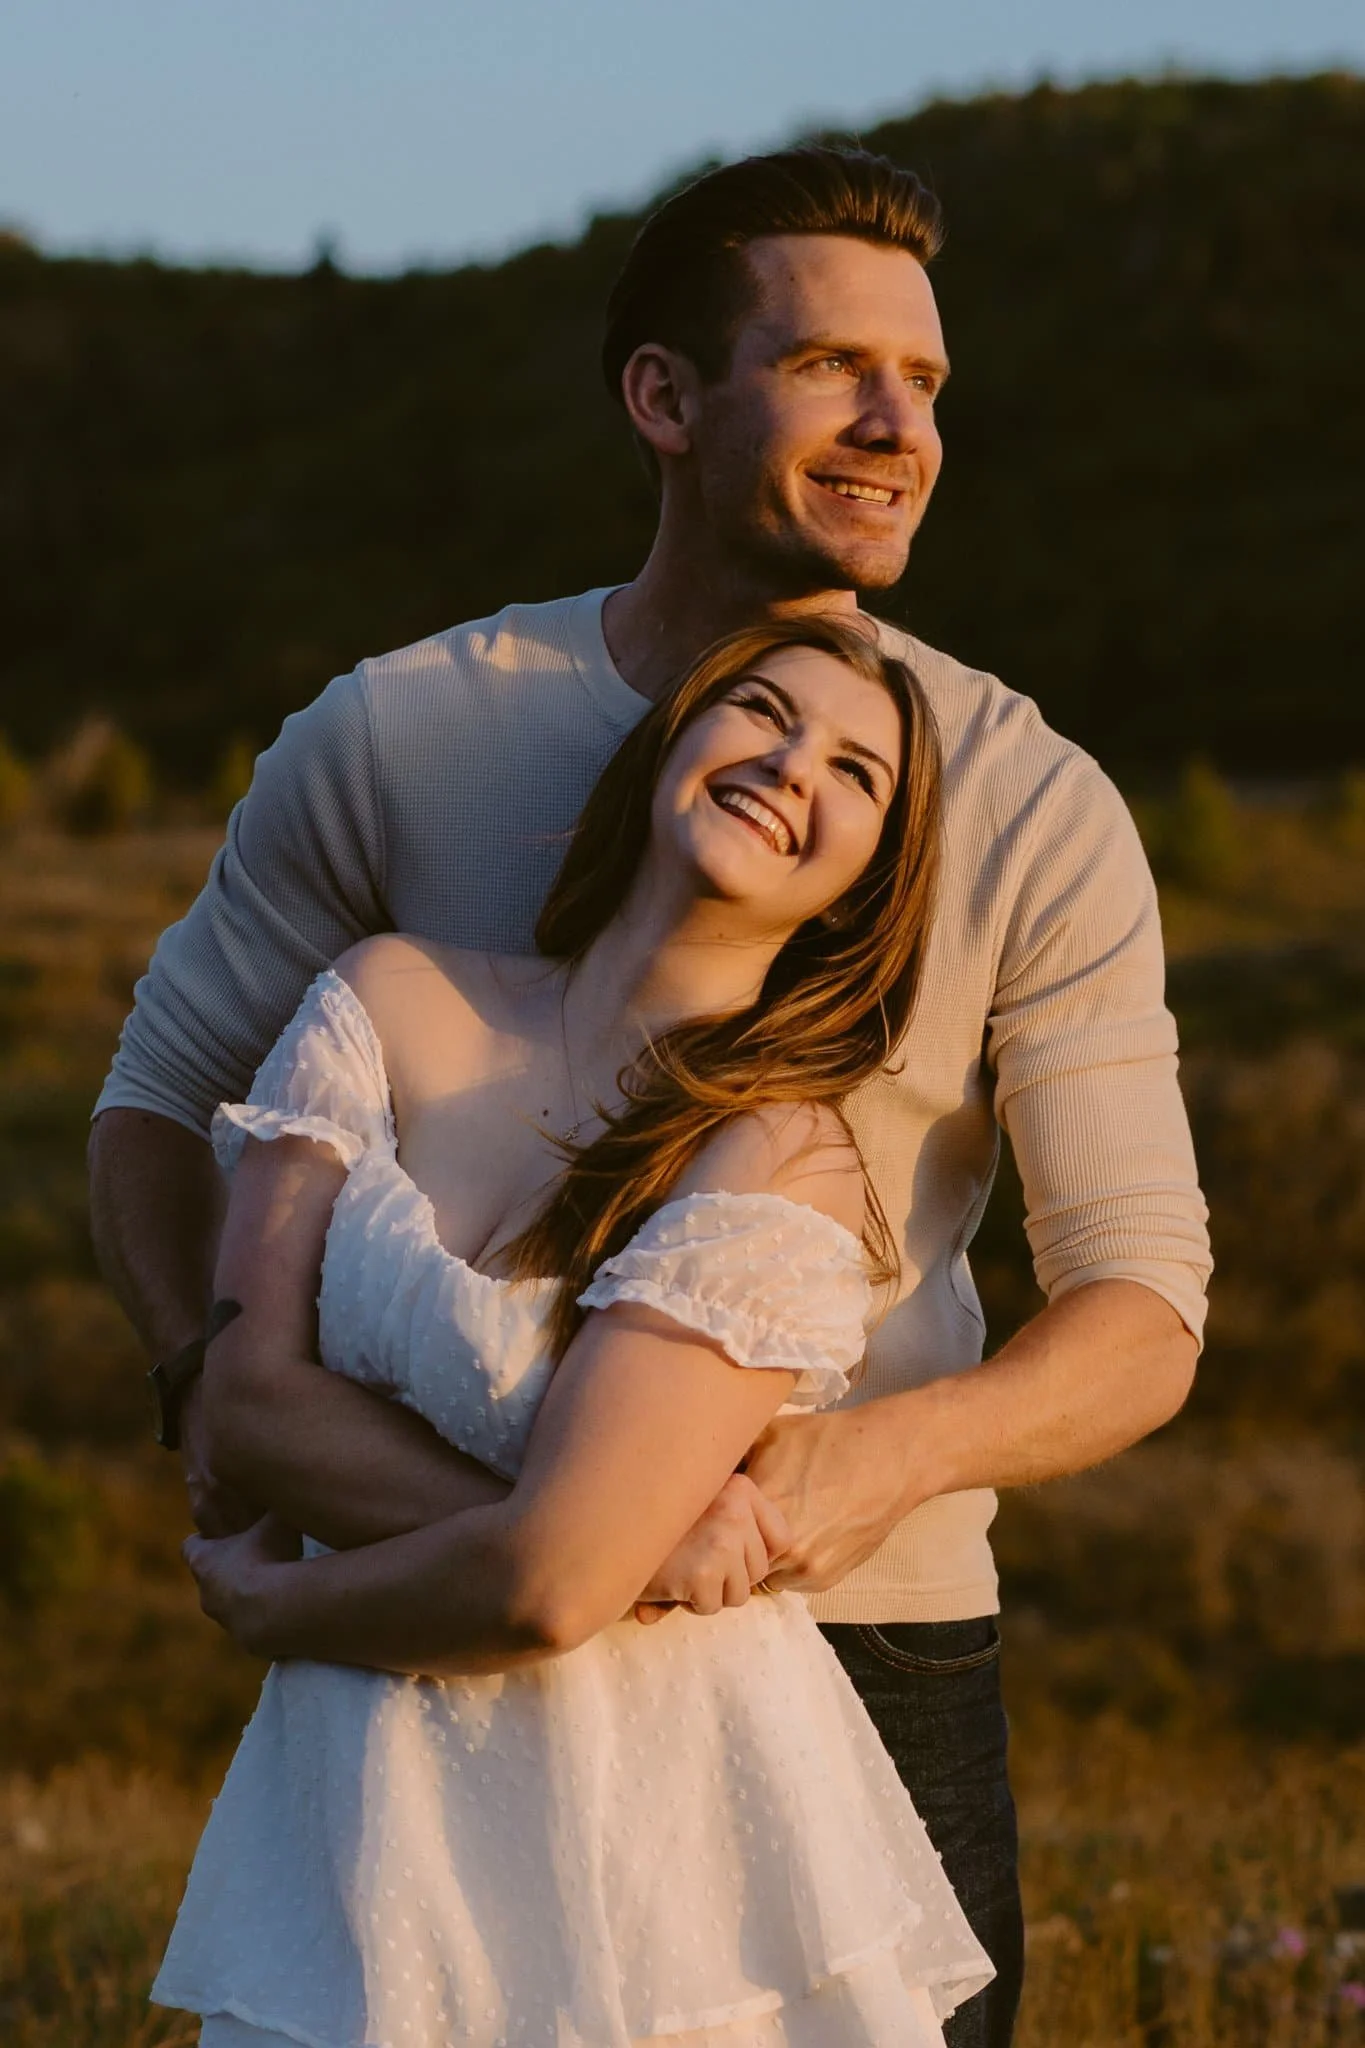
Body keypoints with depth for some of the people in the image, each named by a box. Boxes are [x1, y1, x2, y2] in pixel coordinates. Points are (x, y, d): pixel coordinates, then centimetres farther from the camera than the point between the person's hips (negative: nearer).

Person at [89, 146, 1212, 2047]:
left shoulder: (1034, 812, -4)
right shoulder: (397, 741, -1)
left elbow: (1141, 1316, -5)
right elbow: (162, 1099, 11)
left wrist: (888, 1452, -25)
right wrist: (214, 1383, -9)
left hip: (869, 1651, 0)